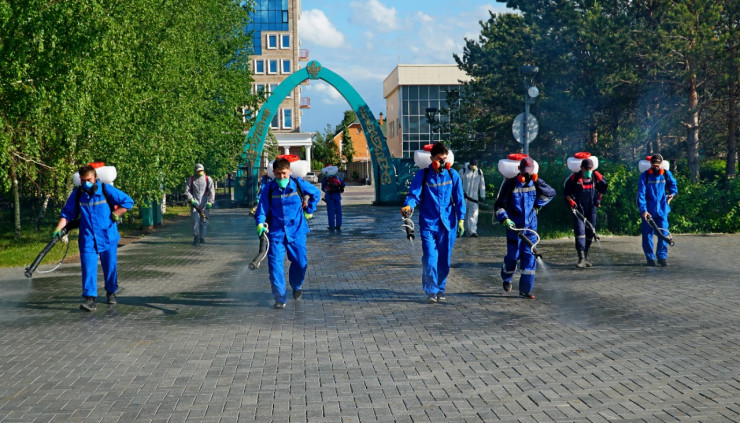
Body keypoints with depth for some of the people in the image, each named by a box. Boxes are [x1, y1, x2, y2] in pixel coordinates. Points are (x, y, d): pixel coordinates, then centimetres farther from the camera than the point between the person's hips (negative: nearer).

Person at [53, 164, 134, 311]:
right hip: (87, 238, 1)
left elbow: (128, 201, 0)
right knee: (88, 267, -10)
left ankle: (111, 292, 29)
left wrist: (115, 214, -10)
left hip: (107, 237, -1)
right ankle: (89, 298, -12)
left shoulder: (107, 190, -6)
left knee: (110, 267, 9)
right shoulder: (77, 194, 2)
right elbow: (67, 213, 8)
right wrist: (58, 228, -5)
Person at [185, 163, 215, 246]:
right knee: (195, 219, -12)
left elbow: (212, 191, 0)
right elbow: (187, 191, 5)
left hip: (205, 203, 1)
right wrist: (191, 199, -10)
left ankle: (202, 237, 13)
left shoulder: (208, 179, 6)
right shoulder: (190, 179, 8)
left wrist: (210, 202, -10)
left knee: (204, 220, 2)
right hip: (194, 202, -1)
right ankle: (196, 237, -10)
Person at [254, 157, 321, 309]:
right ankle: (279, 298, -1)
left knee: (301, 263, 5)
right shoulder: (269, 189, -5)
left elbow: (316, 193, 14)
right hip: (276, 232, -1)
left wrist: (309, 210, 13)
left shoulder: (298, 184, -4)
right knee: (275, 264, -9)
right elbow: (262, 209, -3)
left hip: (296, 231, 1)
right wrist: (260, 224, -20)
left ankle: (297, 286, 36)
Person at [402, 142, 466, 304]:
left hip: (448, 224, 2)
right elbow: (414, 195, -4)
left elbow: (459, 198, 10)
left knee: (444, 260, 7)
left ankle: (440, 289, 23)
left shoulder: (452, 175, 5)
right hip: (428, 223, -2)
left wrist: (460, 219, 6)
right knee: (430, 259, -11)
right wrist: (408, 206, -26)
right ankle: (431, 291, 0)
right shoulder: (422, 175, -1)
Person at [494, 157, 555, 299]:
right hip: (514, 226, -3)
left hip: (530, 225, 3)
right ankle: (506, 279, 33)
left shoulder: (535, 183, 0)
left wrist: (537, 204, 9)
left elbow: (551, 193, 17)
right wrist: (505, 219, -22)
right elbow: (499, 205, -9)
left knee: (529, 256, -3)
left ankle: (525, 289, 2)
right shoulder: (510, 184, -10)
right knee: (513, 255, 2)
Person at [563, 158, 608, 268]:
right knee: (579, 230, -15)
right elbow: (566, 190, 2)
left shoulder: (596, 176, -1)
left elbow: (603, 186, 18)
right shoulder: (574, 177, -9)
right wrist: (570, 200, -10)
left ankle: (585, 257, 20)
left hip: (591, 207, 4)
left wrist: (598, 199, 13)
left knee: (590, 232, 7)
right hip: (578, 207, -3)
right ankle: (581, 259, -19)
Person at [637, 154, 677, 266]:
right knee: (648, 234, 3)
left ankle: (662, 257, 7)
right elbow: (641, 194, -9)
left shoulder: (666, 174, 4)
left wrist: (672, 192, 4)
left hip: (662, 210, 2)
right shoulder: (644, 175, -5)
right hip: (648, 211, -2)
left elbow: (672, 183, 25)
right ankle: (650, 258, 12)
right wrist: (643, 210, -17)